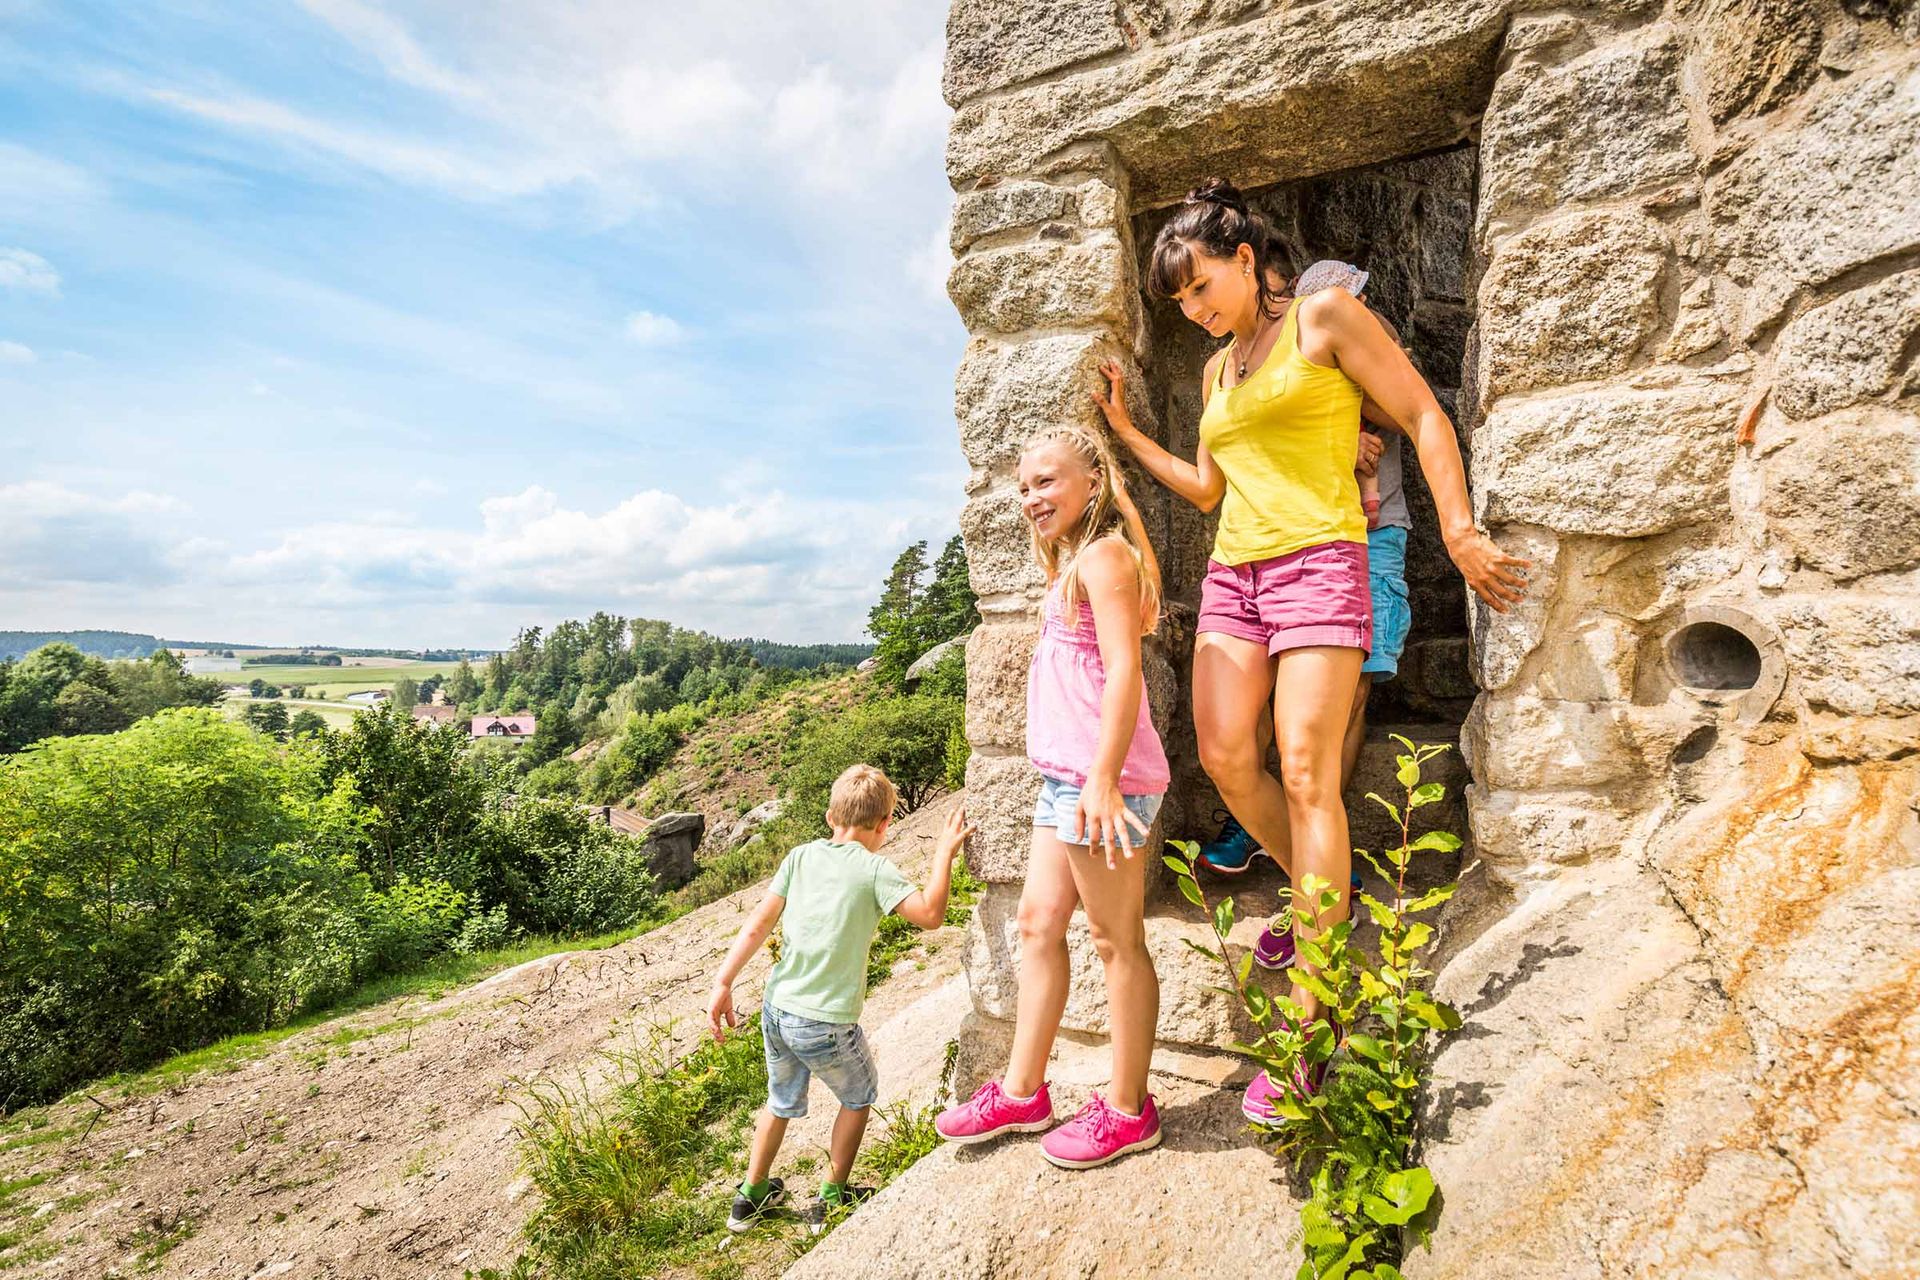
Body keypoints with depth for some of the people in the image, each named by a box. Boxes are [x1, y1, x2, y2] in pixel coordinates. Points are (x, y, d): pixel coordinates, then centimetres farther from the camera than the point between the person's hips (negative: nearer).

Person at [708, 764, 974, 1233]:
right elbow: (930, 914, -18)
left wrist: (723, 983, 1)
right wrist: (945, 853, -11)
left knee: (782, 1102, 30)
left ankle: (750, 1195, 45)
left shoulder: (800, 857, 2)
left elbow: (758, 924, 0)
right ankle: (831, 1199, 34)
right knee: (858, 1098, 25)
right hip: (826, 1024, -5)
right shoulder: (873, 868, -12)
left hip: (775, 1009, 5)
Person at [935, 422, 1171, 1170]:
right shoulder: (1071, 563, 21)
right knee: (1037, 924, 14)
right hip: (1063, 776, 10)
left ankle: (1128, 1110, 18)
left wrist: (1103, 778, -27)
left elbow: (1123, 669, -19)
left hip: (1099, 779, -10)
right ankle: (1021, 1092, 26)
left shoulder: (1104, 555, -9)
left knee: (1115, 940, 2)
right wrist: (1080, 779, 21)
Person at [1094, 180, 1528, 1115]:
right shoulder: (1217, 370, 20)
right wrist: (1127, 433, 18)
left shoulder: (1324, 316, 2)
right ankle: (1320, 896, 21)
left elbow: (1424, 417, -1)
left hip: (1317, 563, -6)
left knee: (1304, 772, -12)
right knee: (1224, 758, -6)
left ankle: (1307, 1019, -6)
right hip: (1232, 573, 7)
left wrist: (1459, 533, -9)